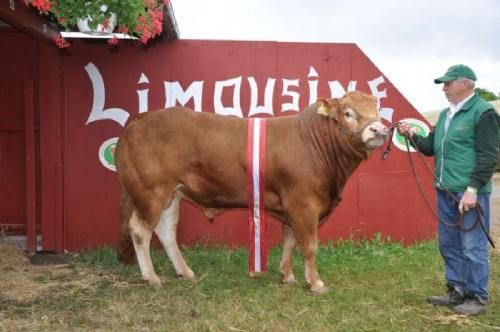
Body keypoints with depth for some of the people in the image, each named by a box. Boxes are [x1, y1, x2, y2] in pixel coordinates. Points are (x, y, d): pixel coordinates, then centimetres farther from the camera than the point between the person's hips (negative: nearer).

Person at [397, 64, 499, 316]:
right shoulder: (445, 114, 15)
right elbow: (431, 148, 17)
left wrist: (473, 189, -20)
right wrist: (412, 136, 0)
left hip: (470, 192, -8)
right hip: (445, 191, 8)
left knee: (472, 246, 0)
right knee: (448, 244, 15)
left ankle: (477, 298, 13)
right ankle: (456, 291, 28)